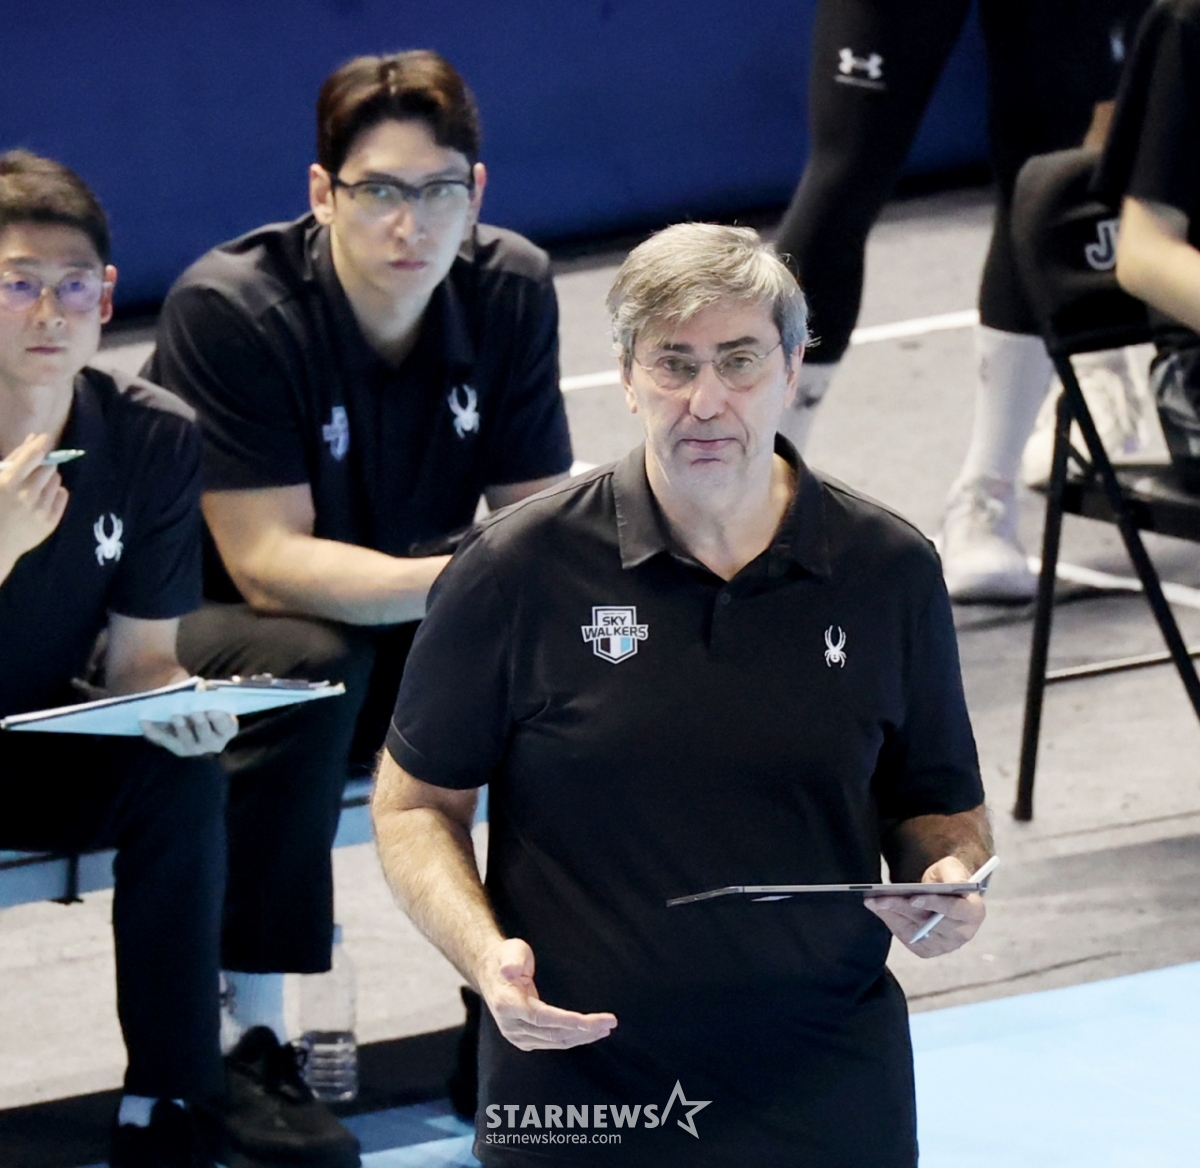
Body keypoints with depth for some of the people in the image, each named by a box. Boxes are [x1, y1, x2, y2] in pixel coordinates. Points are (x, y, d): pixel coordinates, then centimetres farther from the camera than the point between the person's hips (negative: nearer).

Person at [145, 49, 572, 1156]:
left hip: (413, 637, 5)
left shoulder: (511, 289, -7)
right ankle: (248, 1038, -29)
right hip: (214, 631, -5)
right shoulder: (229, 308, -23)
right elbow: (268, 564, -27)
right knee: (308, 661, -36)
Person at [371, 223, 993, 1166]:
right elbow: (416, 803, 2)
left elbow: (941, 805, 13)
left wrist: (945, 876, -10)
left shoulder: (890, 570, 0)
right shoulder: (519, 569, -6)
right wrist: (485, 955, -15)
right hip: (573, 1091, -2)